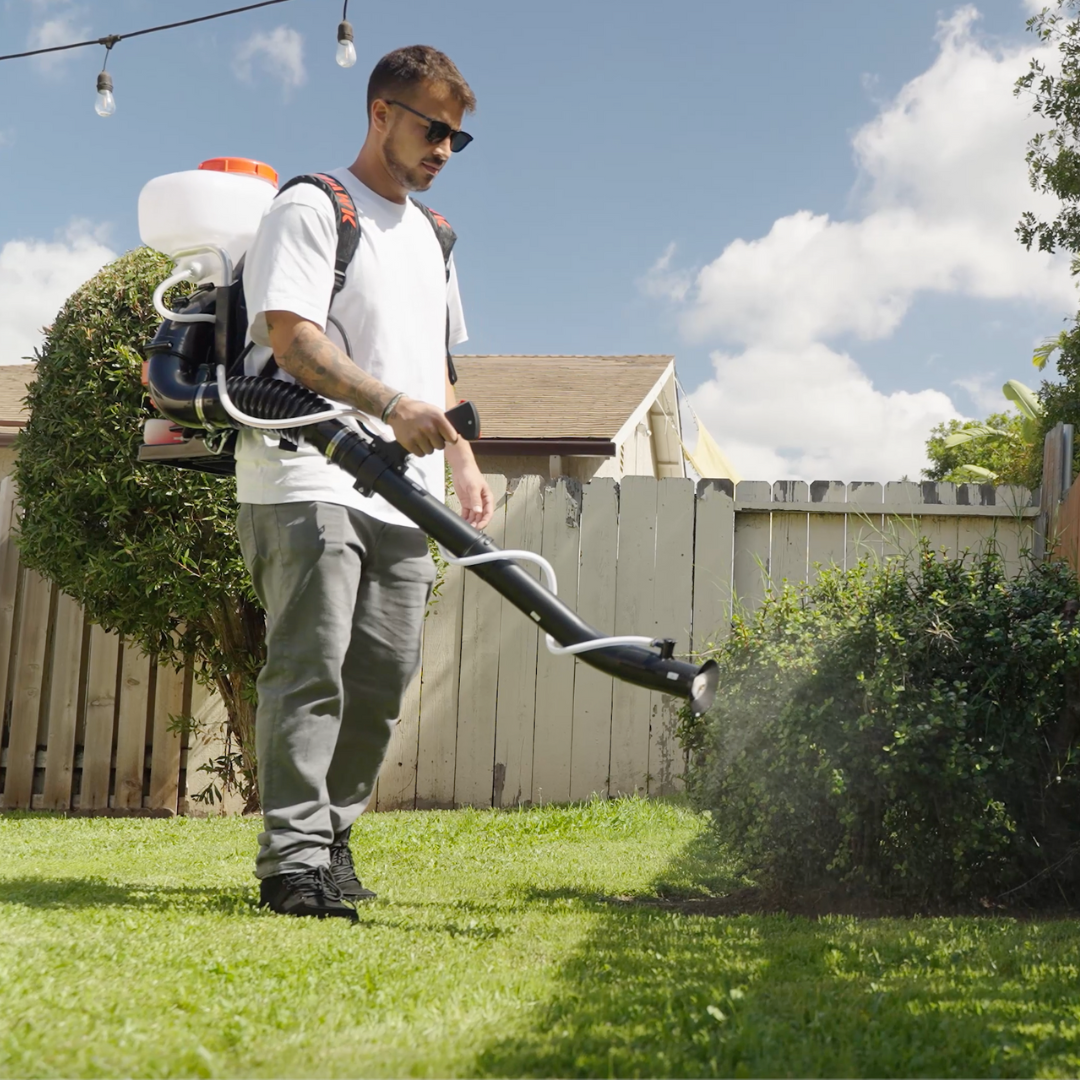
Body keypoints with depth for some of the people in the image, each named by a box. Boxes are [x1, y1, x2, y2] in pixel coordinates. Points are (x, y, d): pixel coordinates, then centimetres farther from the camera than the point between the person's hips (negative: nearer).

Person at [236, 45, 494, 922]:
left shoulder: (430, 236, 25)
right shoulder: (311, 210, 0)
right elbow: (292, 337, -14)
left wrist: (462, 458, 18)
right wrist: (392, 405, -25)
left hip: (403, 496, 8)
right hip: (310, 484, -8)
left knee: (382, 679, 4)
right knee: (311, 671, -12)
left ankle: (331, 842, 14)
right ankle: (294, 859, -10)